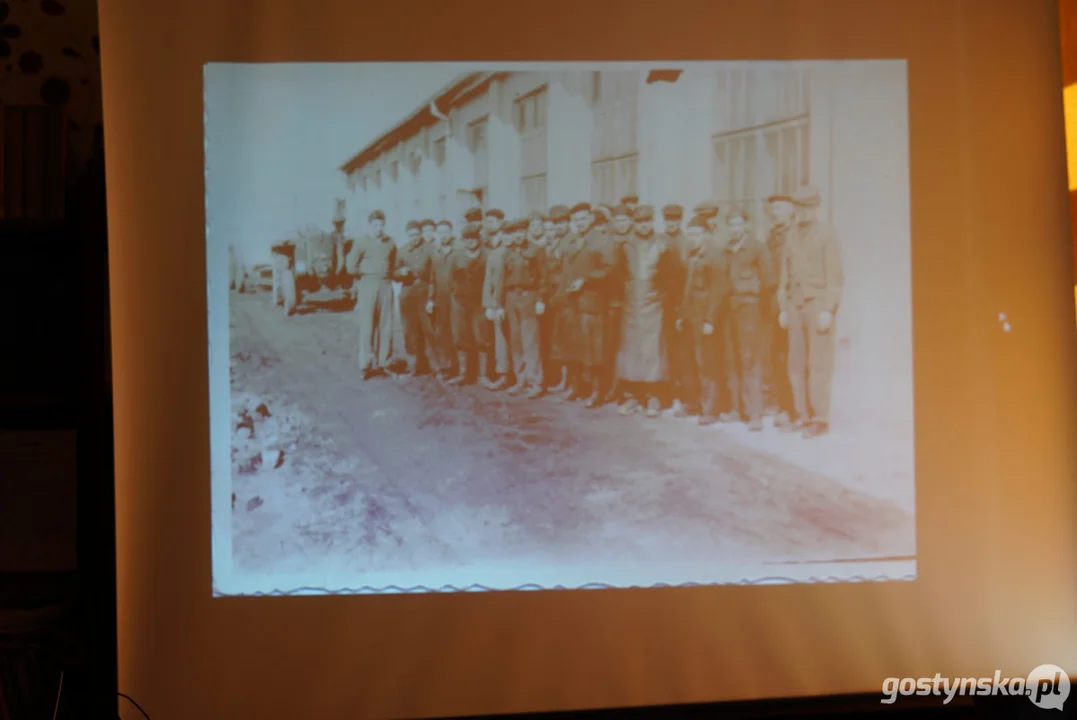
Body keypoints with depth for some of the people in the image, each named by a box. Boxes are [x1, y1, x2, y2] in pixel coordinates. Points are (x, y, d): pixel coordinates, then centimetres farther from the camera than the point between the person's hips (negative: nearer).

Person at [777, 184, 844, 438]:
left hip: (819, 304, -6)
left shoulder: (827, 234, -4)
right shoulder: (792, 238, 15)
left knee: (819, 364, -7)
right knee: (796, 363, 4)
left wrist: (828, 310, -16)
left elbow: (834, 276, -9)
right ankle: (803, 415, 11)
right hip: (795, 305, 6)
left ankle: (820, 419, -3)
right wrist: (783, 308, 11)